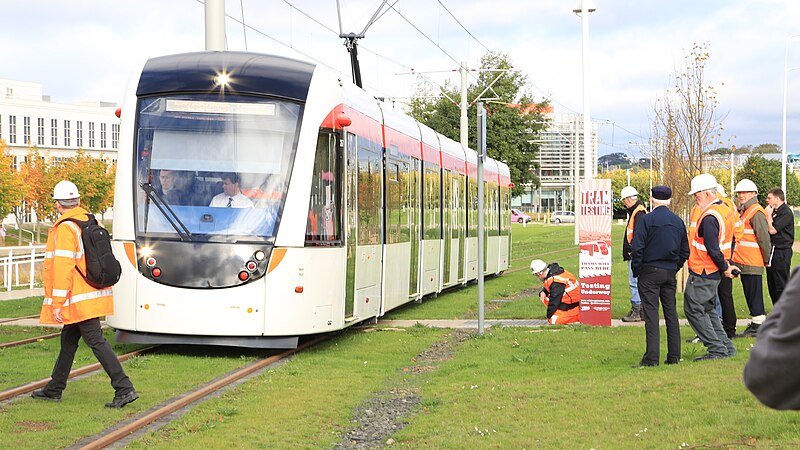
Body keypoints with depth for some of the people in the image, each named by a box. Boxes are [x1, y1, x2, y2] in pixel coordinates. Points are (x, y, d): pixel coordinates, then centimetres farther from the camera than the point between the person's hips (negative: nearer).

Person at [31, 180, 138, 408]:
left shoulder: (65, 229, -17)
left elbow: (63, 267, -21)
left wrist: (57, 302, -18)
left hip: (79, 299, -9)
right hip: (96, 293, 9)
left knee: (96, 341, -8)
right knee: (68, 340, 18)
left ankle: (124, 389, -13)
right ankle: (54, 389, 29)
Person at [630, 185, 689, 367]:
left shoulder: (647, 219, -9)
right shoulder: (678, 222, 8)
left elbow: (637, 248, -14)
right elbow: (685, 251, 12)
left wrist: (636, 270, -4)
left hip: (650, 272, -5)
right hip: (670, 273, 5)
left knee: (651, 314, -6)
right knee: (671, 313, 11)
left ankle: (652, 357, -10)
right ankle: (674, 356, 14)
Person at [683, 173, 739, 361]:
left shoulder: (709, 218, -21)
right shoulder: (726, 210, 10)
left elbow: (712, 250, -22)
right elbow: (729, 240, 17)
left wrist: (725, 268, -9)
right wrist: (726, 265, 15)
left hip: (702, 274, -10)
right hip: (714, 273, 10)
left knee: (693, 309, -1)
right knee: (707, 309, 19)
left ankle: (717, 349, -1)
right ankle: (726, 347, 19)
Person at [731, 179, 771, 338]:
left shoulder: (756, 212, -13)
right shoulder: (742, 211, 18)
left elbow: (764, 237, -15)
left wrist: (767, 259, -13)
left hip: (752, 262, -10)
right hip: (743, 260, 10)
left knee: (753, 294, -6)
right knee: (749, 294, 13)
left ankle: (758, 326, -2)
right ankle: (757, 322, 20)